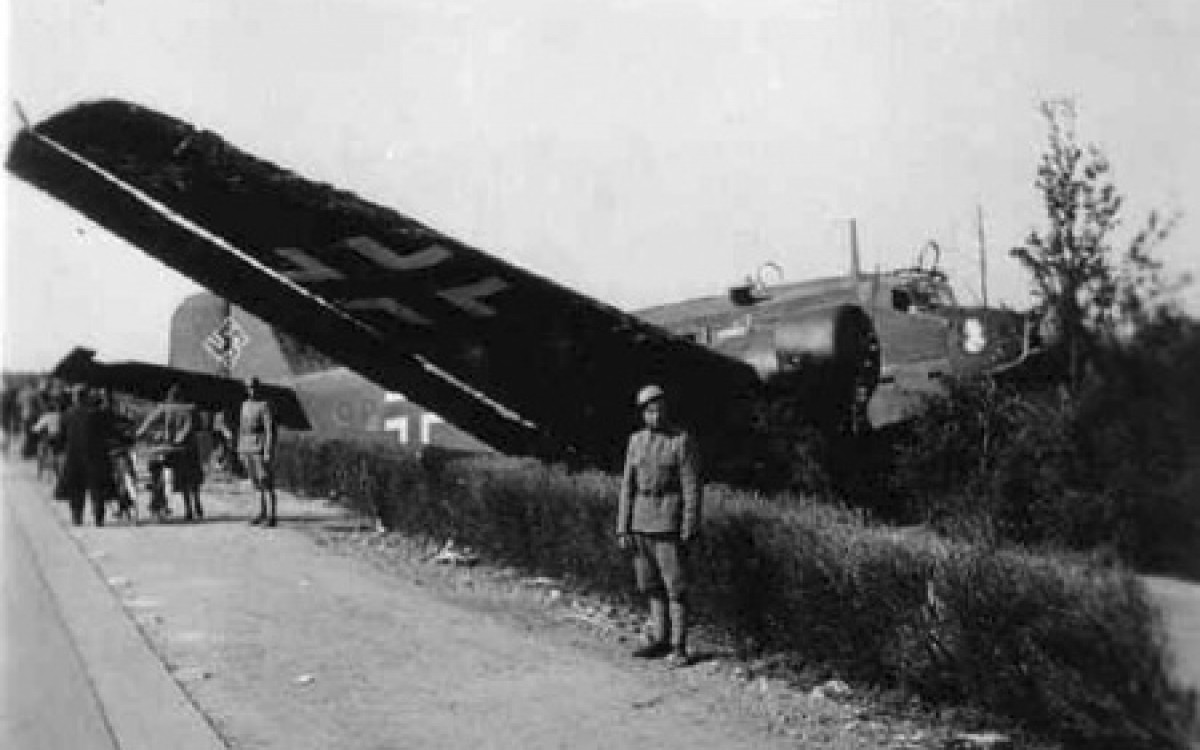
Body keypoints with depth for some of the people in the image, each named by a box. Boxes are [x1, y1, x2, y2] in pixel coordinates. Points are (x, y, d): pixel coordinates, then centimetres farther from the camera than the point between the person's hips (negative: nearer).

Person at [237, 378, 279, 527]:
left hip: (261, 448, -7)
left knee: (266, 481, -7)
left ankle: (272, 515, -4)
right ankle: (262, 512, 20)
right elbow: (242, 428, 18)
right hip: (247, 449, 7)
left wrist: (268, 452, -20)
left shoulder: (265, 405, -10)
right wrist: (240, 449, 16)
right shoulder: (245, 405, 14)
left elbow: (270, 430, -15)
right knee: (256, 481, 12)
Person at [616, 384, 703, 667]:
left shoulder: (683, 441, -7)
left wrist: (688, 532, -13)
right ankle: (661, 640, 22)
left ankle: (678, 647, 5)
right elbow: (627, 486, 10)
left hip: (670, 524, -6)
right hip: (641, 524, 6)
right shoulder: (636, 441, 9)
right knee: (651, 586, 12)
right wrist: (623, 529, 6)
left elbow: (692, 489, -9)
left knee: (675, 588, -1)